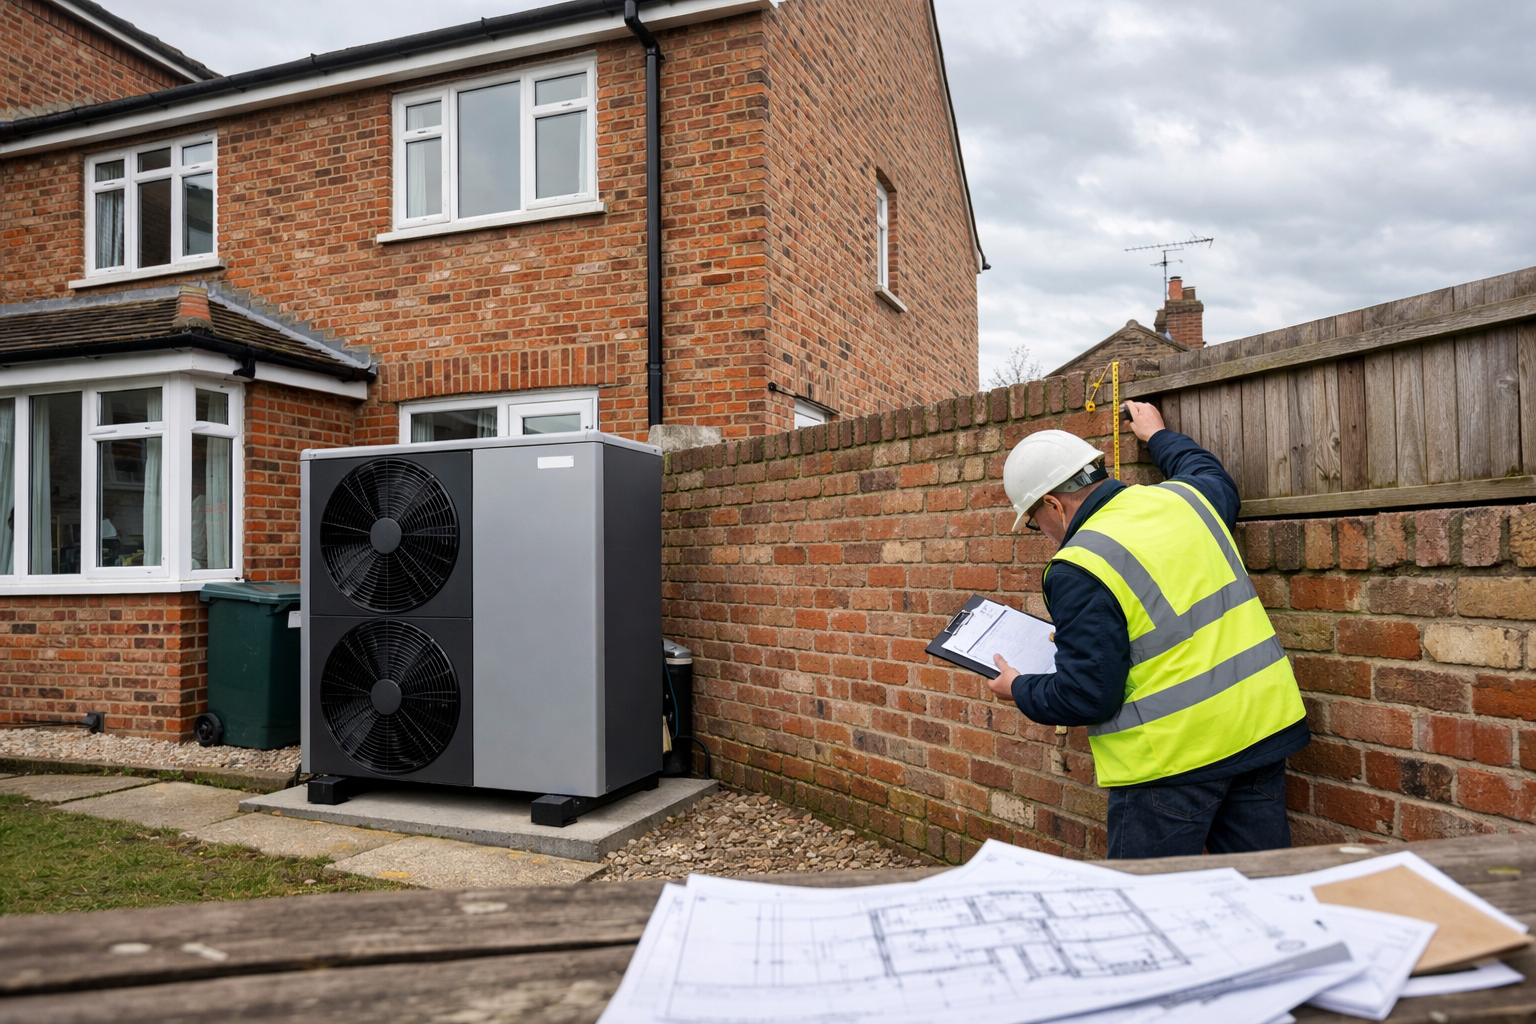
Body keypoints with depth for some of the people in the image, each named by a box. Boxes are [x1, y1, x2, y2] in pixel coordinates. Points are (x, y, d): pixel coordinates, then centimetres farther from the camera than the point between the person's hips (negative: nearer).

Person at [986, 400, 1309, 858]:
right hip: (1262, 725, 8)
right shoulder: (1184, 498, 5)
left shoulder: (1079, 568, -17)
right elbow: (1214, 476, 33)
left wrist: (1020, 691, 1)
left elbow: (1087, 696, -17)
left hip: (1174, 758, -8)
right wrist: (1159, 436, 46)